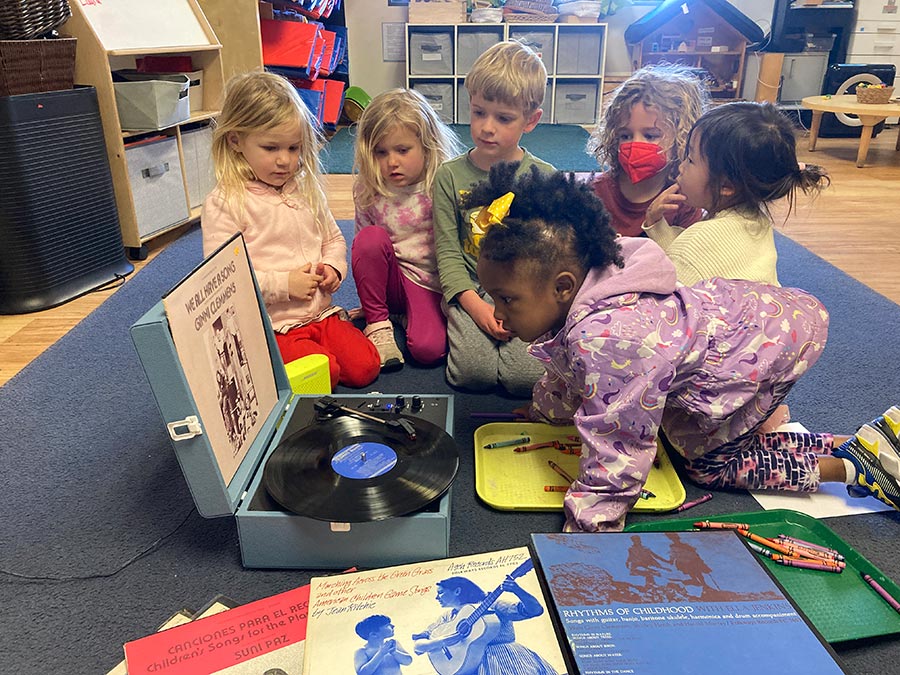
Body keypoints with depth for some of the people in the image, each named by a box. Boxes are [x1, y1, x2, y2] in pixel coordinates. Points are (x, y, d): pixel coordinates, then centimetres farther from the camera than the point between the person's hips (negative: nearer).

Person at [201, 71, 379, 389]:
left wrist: (333, 267, -2)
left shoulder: (306, 189, 9)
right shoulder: (223, 204, -10)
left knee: (364, 367, -11)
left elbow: (333, 238, 21)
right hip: (271, 325, -5)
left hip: (320, 312, 5)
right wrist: (283, 284, -19)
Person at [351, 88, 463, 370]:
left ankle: (407, 313, 9)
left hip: (433, 283, -3)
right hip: (390, 281, 3)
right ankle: (378, 324, -11)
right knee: (370, 238, -27)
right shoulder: (367, 191, -3)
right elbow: (363, 250, 8)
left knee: (427, 349, -27)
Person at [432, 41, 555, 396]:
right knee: (473, 372, -22)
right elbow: (448, 251, -1)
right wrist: (475, 304, -15)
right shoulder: (450, 176, 2)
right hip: (470, 292, 0)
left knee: (526, 376, -20)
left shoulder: (543, 178, 2)